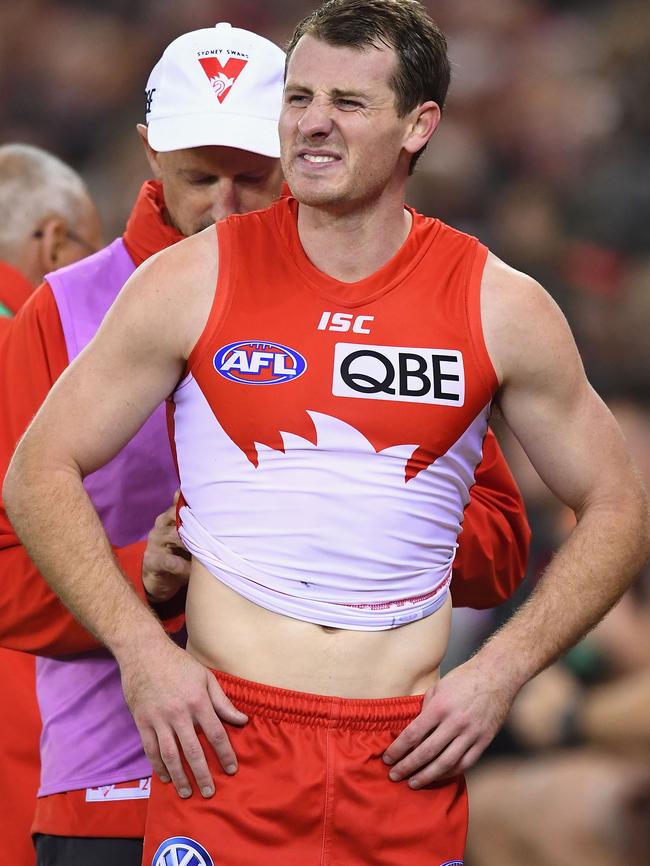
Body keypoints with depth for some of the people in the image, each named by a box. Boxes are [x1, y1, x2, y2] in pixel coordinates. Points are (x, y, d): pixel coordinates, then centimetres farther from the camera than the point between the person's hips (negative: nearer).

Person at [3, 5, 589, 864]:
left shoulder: (496, 307, 3)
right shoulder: (195, 281, 0)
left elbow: (617, 509, 11)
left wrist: (500, 673, 0)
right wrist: (142, 650, -7)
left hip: (405, 760, 1)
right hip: (227, 741, -1)